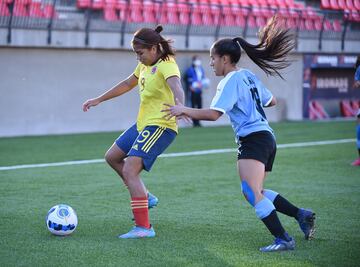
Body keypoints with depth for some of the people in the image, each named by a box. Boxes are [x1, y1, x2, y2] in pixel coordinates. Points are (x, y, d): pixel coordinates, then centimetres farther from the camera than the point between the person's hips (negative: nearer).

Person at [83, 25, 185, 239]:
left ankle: (144, 227, -19)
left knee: (129, 170, -19)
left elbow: (176, 87, -36)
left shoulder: (167, 65, -16)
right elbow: (127, 84, 27)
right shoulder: (145, 65, 12)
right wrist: (99, 100, 31)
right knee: (112, 157, 18)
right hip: (142, 124, 10)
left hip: (160, 126, -10)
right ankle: (145, 197, 25)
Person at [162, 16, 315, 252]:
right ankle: (301, 215, 16)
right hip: (267, 138, 10)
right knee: (256, 193, 19)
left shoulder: (231, 81, -9)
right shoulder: (249, 76, 17)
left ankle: (283, 239, -24)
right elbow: (271, 101, 27)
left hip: (253, 139, -10)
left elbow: (213, 114, -19)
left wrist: (184, 110, -12)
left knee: (252, 192, -18)